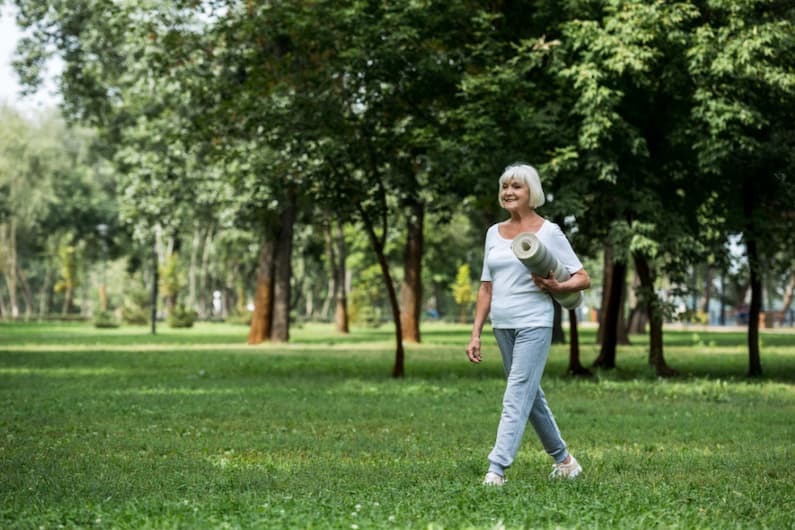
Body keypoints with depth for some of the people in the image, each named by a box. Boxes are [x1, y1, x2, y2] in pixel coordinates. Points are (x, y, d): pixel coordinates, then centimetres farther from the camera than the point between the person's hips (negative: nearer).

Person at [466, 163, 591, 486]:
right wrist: (476, 334, 8)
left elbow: (583, 278, -3)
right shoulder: (494, 233, 12)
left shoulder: (549, 232, -3)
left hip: (534, 324, -6)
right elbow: (486, 288, 14)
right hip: (502, 326, 6)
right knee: (531, 396, 14)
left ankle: (496, 469, -16)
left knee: (517, 398, -12)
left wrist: (557, 288, -22)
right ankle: (563, 460, 29)